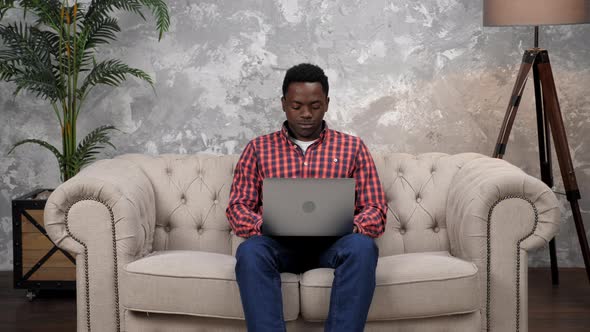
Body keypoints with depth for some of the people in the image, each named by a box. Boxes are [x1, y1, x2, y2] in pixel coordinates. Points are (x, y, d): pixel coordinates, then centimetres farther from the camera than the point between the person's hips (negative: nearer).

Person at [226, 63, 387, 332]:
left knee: (362, 246, -34)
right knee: (250, 251, -34)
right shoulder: (258, 148, 15)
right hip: (278, 244, 0)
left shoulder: (352, 147, 14)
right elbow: (237, 207, 8)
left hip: (333, 244, 0)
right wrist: (264, 225, -15)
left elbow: (375, 209, 8)